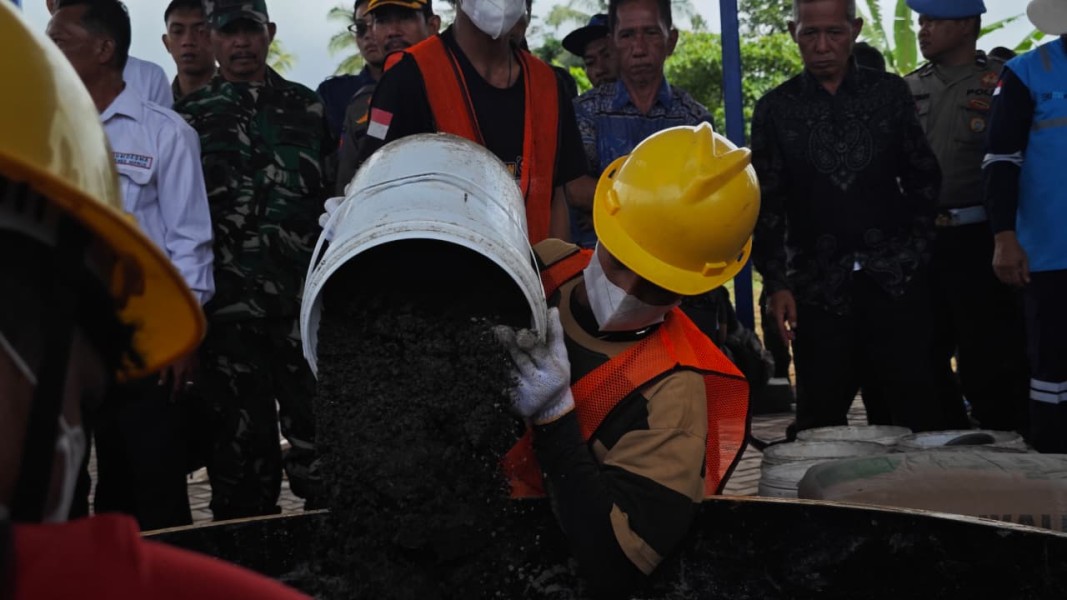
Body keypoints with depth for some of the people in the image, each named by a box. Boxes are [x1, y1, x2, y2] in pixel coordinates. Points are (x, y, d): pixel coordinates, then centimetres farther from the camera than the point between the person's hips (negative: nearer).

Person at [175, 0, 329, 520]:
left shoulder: (308, 107, 14)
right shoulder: (188, 118, 13)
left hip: (304, 300, 0)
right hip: (229, 308, 0)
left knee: (317, 428, -6)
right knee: (241, 439, 4)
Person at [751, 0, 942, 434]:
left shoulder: (890, 93, 6)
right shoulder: (775, 109, 5)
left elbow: (923, 177, 11)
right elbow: (766, 203, 2)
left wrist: (918, 248, 2)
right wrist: (776, 284, -5)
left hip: (895, 279, 0)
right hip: (817, 286, 0)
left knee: (915, 412, 2)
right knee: (820, 421, 5)